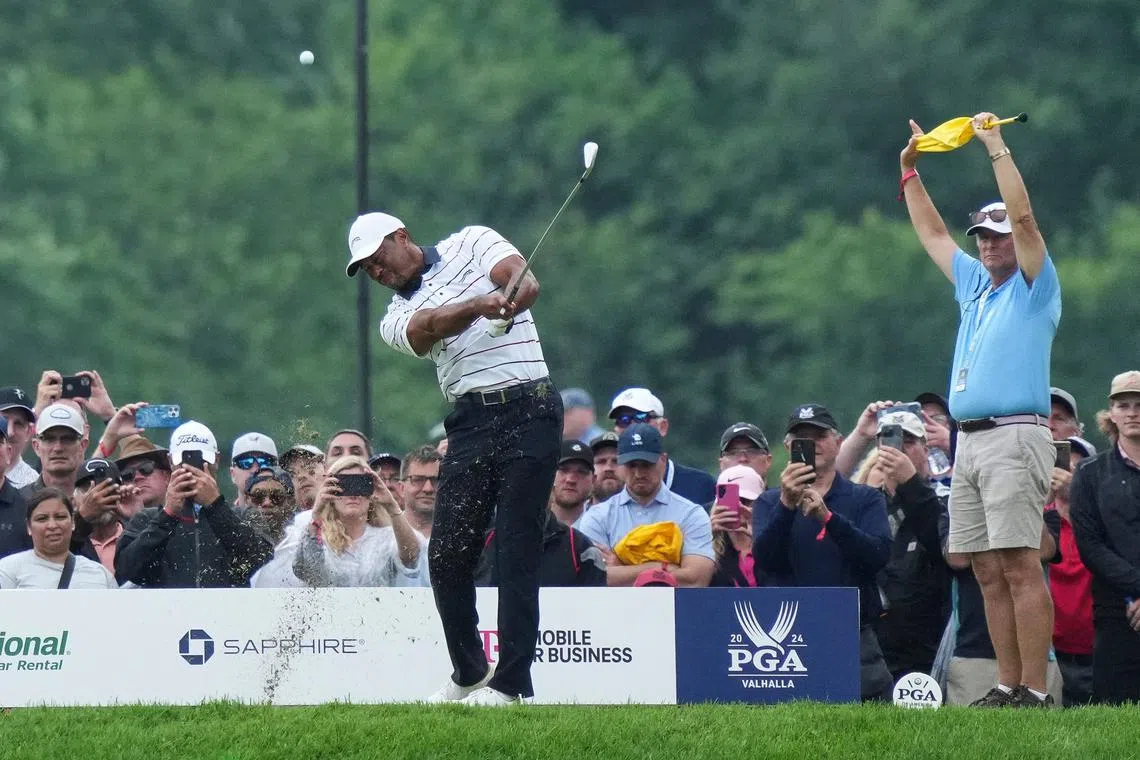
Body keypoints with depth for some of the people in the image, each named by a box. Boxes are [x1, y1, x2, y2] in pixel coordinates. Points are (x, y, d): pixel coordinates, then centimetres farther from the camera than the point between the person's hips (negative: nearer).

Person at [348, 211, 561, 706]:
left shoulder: (472, 244, 10)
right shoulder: (396, 320, 14)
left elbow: (526, 283, -7)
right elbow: (430, 326, -10)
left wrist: (509, 301, -32)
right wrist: (480, 305, -32)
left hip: (527, 410, -4)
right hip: (470, 421, 4)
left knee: (518, 549, -9)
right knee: (447, 553, 1)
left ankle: (512, 683, -11)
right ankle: (469, 673, 19)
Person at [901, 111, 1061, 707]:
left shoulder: (1034, 286, 2)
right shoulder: (974, 284, 23)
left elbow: (1023, 216, -11)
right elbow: (932, 234, 34)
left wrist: (997, 148, -9)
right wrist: (909, 171, 31)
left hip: (1015, 439, -8)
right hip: (968, 441, 8)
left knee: (1020, 567, -13)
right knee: (989, 573, 4)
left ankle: (1034, 691, -17)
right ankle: (1007, 687, 5)